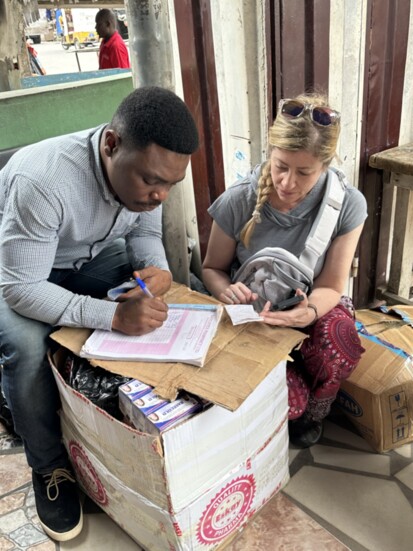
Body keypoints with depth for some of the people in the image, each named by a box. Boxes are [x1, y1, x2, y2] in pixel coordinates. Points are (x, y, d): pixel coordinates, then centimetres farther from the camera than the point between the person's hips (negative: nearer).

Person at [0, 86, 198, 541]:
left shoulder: (147, 167, -20)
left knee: (163, 305, -13)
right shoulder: (43, 181, -40)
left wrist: (157, 269, -26)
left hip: (92, 257, 5)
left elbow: (144, 232, -3)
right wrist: (113, 315, -46)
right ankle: (49, 468, -4)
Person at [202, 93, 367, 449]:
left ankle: (313, 411, 3)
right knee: (288, 401, -28)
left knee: (340, 342, -36)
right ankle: (297, 406, 16)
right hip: (253, 315, -1)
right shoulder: (237, 202, -17)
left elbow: (330, 287, -10)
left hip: (313, 309, 2)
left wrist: (309, 311, -35)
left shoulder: (348, 206, -16)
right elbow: (212, 269, -2)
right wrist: (227, 290, -27)